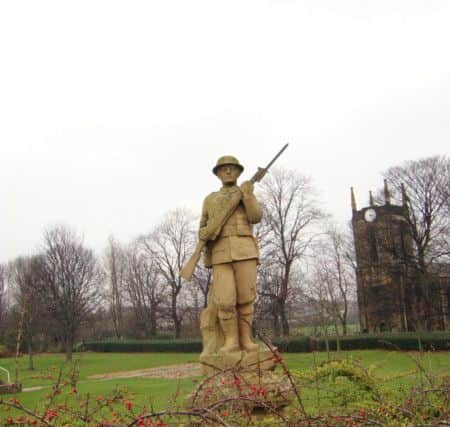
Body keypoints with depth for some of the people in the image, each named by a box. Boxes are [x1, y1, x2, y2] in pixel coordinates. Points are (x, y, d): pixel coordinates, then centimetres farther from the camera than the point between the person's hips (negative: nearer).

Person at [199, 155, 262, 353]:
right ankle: (231, 341, -1)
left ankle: (245, 339, 6)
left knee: (245, 297, -5)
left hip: (244, 250, 0)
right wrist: (206, 233, -6)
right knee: (225, 300, -11)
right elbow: (203, 231, 19)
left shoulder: (248, 194, 17)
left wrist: (247, 194, -14)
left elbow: (256, 217, -2)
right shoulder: (210, 200, 21)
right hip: (221, 253, 1)